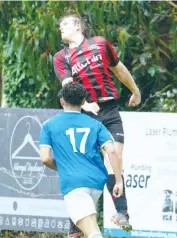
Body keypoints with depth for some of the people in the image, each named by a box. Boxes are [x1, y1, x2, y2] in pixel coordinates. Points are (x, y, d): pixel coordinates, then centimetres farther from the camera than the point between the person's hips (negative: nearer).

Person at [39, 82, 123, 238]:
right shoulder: (95, 124, 13)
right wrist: (119, 181, 2)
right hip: (97, 181, 4)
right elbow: (112, 151, 1)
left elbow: (45, 158, 0)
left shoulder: (49, 126, 8)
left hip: (72, 183, -4)